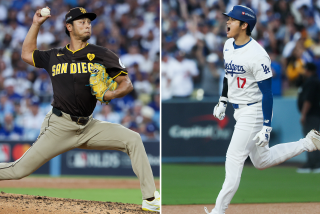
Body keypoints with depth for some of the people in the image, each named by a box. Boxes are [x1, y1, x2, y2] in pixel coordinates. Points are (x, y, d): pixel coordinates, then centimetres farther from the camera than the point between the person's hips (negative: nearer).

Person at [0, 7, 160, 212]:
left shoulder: (102, 55, 3)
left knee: (133, 139, -17)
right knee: (20, 170, -7)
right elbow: (27, 54, 25)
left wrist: (113, 93, -23)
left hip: (88, 126, 1)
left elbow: (127, 83, -1)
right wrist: (36, 24, 19)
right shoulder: (54, 56, 10)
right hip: (59, 127, -1)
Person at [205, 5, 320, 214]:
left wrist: (267, 127, -24)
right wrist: (223, 101, 22)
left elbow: (267, 93, -22)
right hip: (240, 111, 9)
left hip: (255, 111, -9)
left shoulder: (257, 56, -24)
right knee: (262, 161, 18)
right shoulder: (229, 46, 2)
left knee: (234, 159, -7)